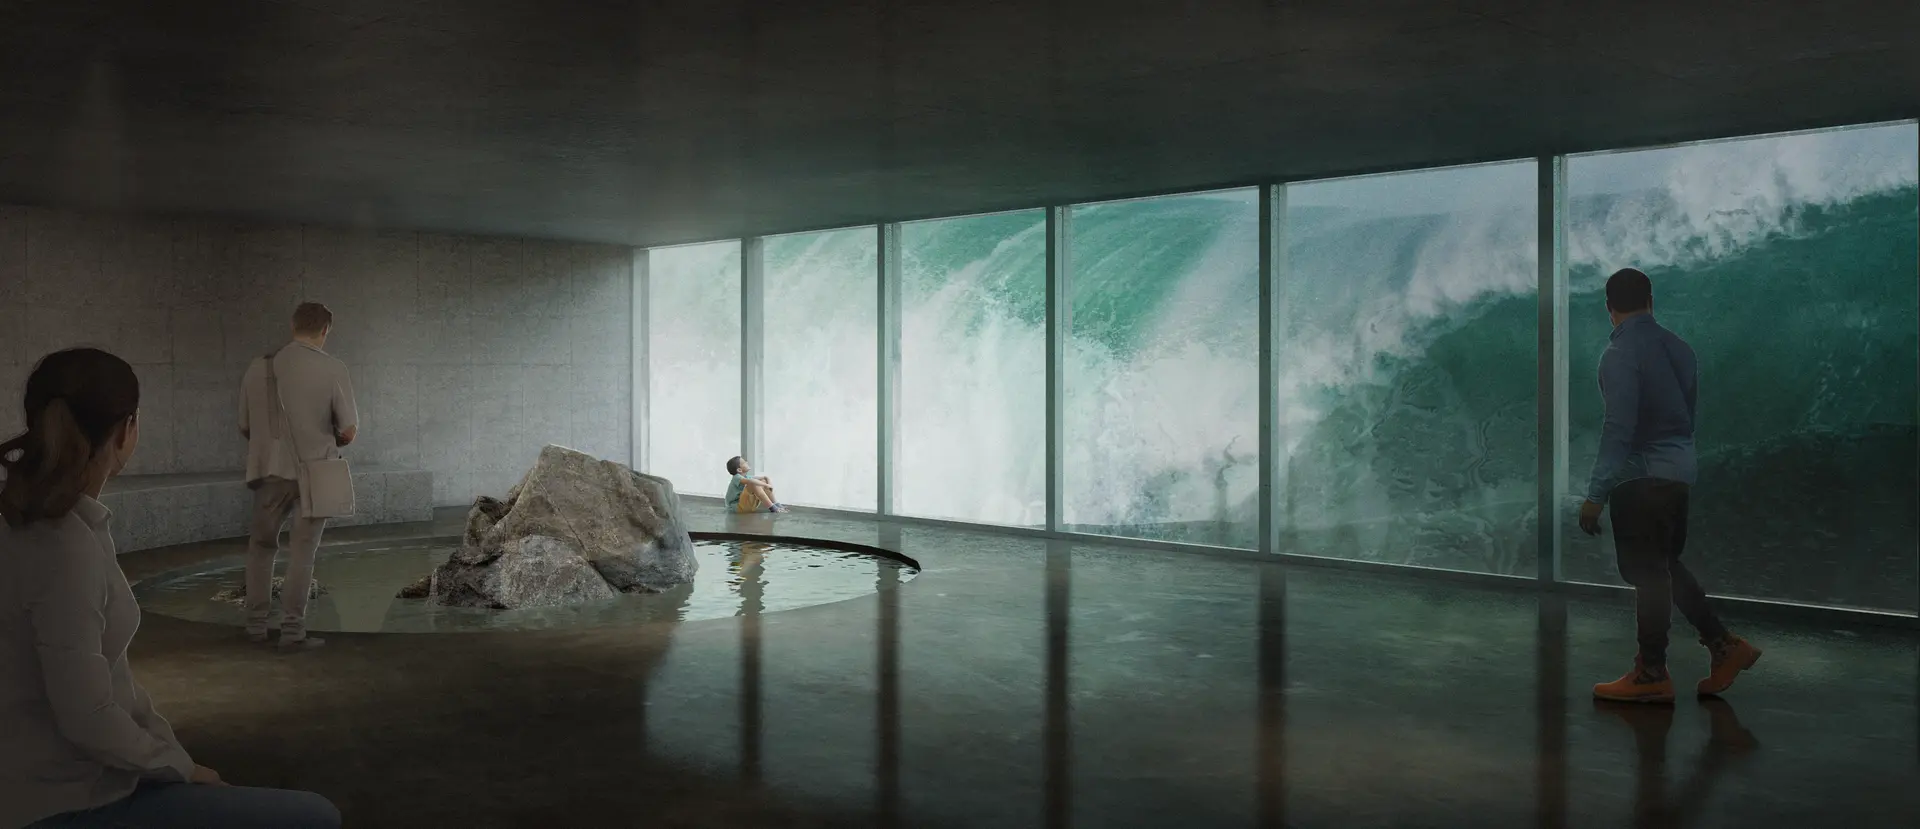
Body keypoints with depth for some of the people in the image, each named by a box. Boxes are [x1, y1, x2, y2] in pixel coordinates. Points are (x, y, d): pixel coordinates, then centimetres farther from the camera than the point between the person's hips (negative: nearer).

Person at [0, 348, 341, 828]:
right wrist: (178, 765, -8)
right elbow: (87, 717, -24)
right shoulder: (63, 548, -24)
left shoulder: (54, 525, 5)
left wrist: (171, 753, 6)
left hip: (80, 777, 10)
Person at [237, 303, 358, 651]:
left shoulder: (259, 367, 0)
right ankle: (292, 631, 6)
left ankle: (256, 624, 22)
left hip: (269, 471, 3)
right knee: (302, 552, 4)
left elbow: (244, 428, 7)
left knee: (262, 546, 18)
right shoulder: (332, 369, -10)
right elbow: (349, 432, -9)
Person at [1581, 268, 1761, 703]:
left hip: (1641, 477, -8)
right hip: (1679, 472, 8)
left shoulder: (1620, 354, -15)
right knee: (1664, 565, 20)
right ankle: (1724, 645, 20)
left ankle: (1652, 676, 9)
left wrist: (1596, 493, -17)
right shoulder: (1678, 347, 9)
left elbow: (1619, 428, -20)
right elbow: (1690, 413, 13)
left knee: (1646, 573, 1)